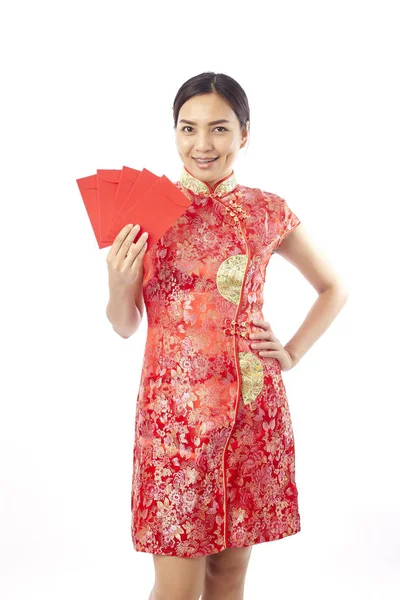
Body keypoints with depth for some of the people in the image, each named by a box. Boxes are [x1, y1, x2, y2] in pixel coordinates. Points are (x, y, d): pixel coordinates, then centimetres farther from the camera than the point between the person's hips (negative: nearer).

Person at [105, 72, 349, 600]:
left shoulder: (269, 213, 3)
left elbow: (334, 288, 17)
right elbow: (125, 326, 4)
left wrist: (294, 353, 6)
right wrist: (118, 284, -16)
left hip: (254, 409, 2)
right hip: (176, 407, -2)